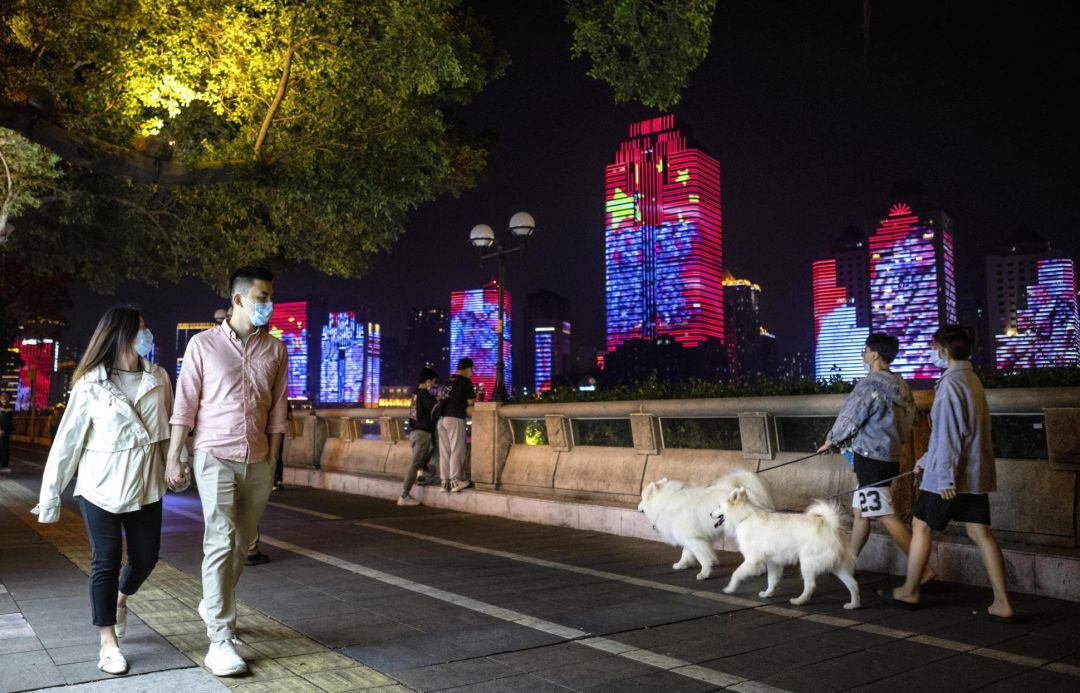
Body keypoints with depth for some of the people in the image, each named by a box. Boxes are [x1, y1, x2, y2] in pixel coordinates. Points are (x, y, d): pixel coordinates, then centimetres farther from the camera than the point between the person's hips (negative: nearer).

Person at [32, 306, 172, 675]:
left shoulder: (158, 379, 2)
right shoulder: (90, 384, -9)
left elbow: (170, 426, 9)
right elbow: (67, 441, -6)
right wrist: (50, 495, -5)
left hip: (146, 486, 4)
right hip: (101, 487, -4)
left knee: (145, 558, 11)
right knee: (106, 562, 5)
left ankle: (120, 599, 45)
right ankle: (108, 644, 19)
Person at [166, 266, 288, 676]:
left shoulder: (275, 349, 6)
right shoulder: (203, 344, -2)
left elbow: (277, 410, 9)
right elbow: (185, 405, -1)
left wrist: (272, 459, 9)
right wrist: (173, 457, -4)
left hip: (257, 460, 4)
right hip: (216, 456, -4)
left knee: (242, 542, 13)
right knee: (221, 542, -10)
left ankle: (215, 605, 36)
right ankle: (219, 640, -5)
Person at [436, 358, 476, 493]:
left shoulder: (448, 381, 19)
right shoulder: (465, 381, 0)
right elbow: (471, 402, -1)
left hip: (441, 418, 6)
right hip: (455, 419, -6)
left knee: (444, 451, 6)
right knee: (457, 450, -3)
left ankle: (445, 482, 6)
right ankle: (455, 481, -5)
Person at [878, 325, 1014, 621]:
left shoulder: (950, 383, -17)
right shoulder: (972, 380, 13)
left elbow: (949, 435, -20)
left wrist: (945, 477, -18)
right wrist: (927, 460, 26)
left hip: (950, 475, -8)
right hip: (976, 473, 8)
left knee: (922, 526, 7)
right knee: (980, 532, 8)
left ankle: (909, 591, 20)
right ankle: (1002, 603, 6)